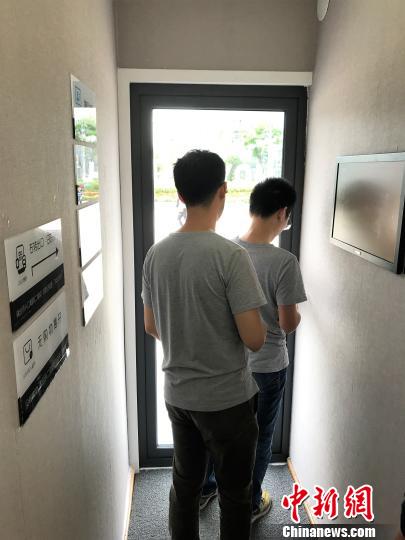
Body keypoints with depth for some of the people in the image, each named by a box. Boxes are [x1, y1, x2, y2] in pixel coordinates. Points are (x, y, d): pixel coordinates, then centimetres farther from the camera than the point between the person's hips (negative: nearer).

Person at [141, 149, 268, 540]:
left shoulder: (156, 254, -4)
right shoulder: (231, 256, -22)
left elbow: (151, 327, 5)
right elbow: (254, 340, -20)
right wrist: (255, 326, 2)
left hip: (177, 394, 6)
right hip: (227, 399, -5)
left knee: (184, 484, 23)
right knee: (234, 494, 16)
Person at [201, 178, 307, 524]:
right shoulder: (284, 261, -23)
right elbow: (289, 324, -17)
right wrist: (296, 314, 4)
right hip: (267, 365, -4)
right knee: (259, 436, 18)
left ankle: (204, 491, 44)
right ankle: (249, 505, 38)